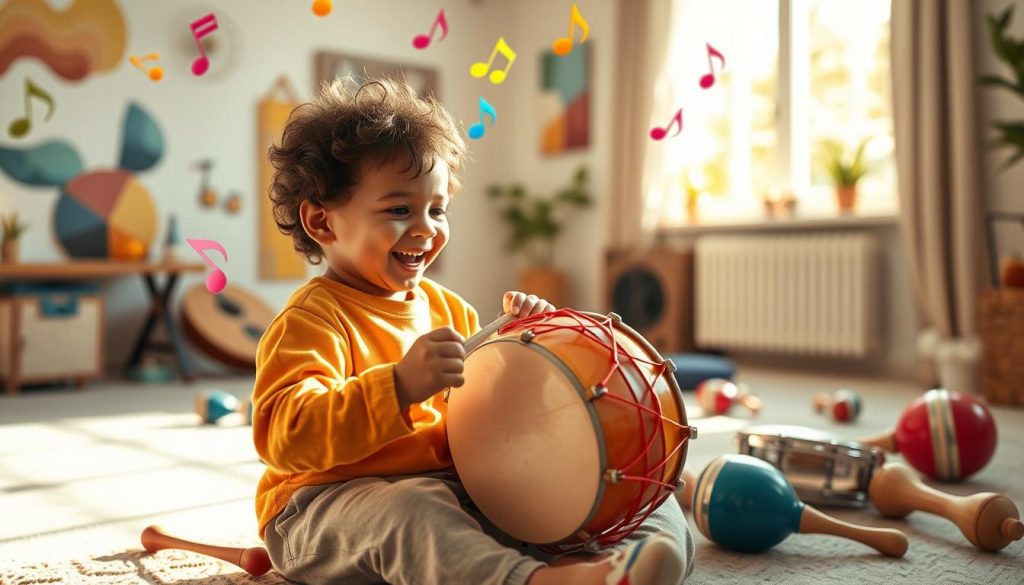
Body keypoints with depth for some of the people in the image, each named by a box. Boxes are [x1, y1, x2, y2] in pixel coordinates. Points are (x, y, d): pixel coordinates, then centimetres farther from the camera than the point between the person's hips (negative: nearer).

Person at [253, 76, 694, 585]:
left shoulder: (446, 307, 13)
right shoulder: (311, 318, -11)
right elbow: (286, 435, -26)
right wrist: (400, 386, -38)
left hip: (449, 485, 7)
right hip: (329, 505, -7)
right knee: (407, 513, -38)